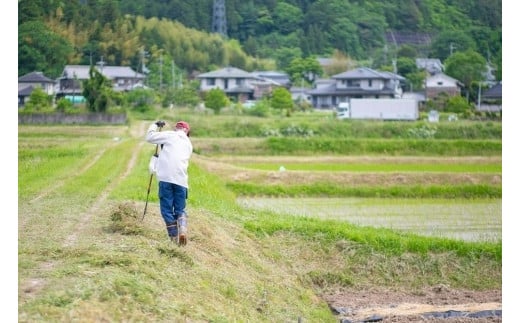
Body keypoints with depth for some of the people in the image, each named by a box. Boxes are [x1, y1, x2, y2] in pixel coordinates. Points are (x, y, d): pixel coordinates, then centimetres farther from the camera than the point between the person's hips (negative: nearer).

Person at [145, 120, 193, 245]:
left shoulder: (170, 135, 8)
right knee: (180, 209, 10)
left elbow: (150, 137, 8)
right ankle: (183, 229, -17)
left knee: (167, 209, 3)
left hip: (166, 178, -4)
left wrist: (155, 125, 24)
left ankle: (174, 237, -2)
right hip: (181, 179, 4)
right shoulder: (188, 144, 22)